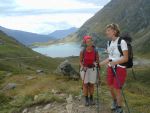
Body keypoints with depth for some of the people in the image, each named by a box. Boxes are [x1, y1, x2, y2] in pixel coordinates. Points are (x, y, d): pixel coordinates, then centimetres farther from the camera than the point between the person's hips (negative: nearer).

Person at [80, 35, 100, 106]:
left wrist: (95, 63, -16)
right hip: (84, 69, -1)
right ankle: (86, 99, 20)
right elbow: (80, 61, -5)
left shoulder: (95, 51, -12)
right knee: (85, 84, 5)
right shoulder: (83, 51, -16)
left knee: (91, 84, 8)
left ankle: (91, 99, 25)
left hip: (93, 69, 1)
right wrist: (83, 67, -21)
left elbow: (97, 60, 2)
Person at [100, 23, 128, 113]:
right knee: (111, 88, 17)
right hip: (110, 68, 7)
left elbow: (125, 58, -19)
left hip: (120, 69, -6)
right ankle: (114, 102, 46)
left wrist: (115, 62, -32)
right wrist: (100, 64, 9)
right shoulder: (109, 43, 6)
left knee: (117, 90, 1)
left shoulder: (122, 42, -16)